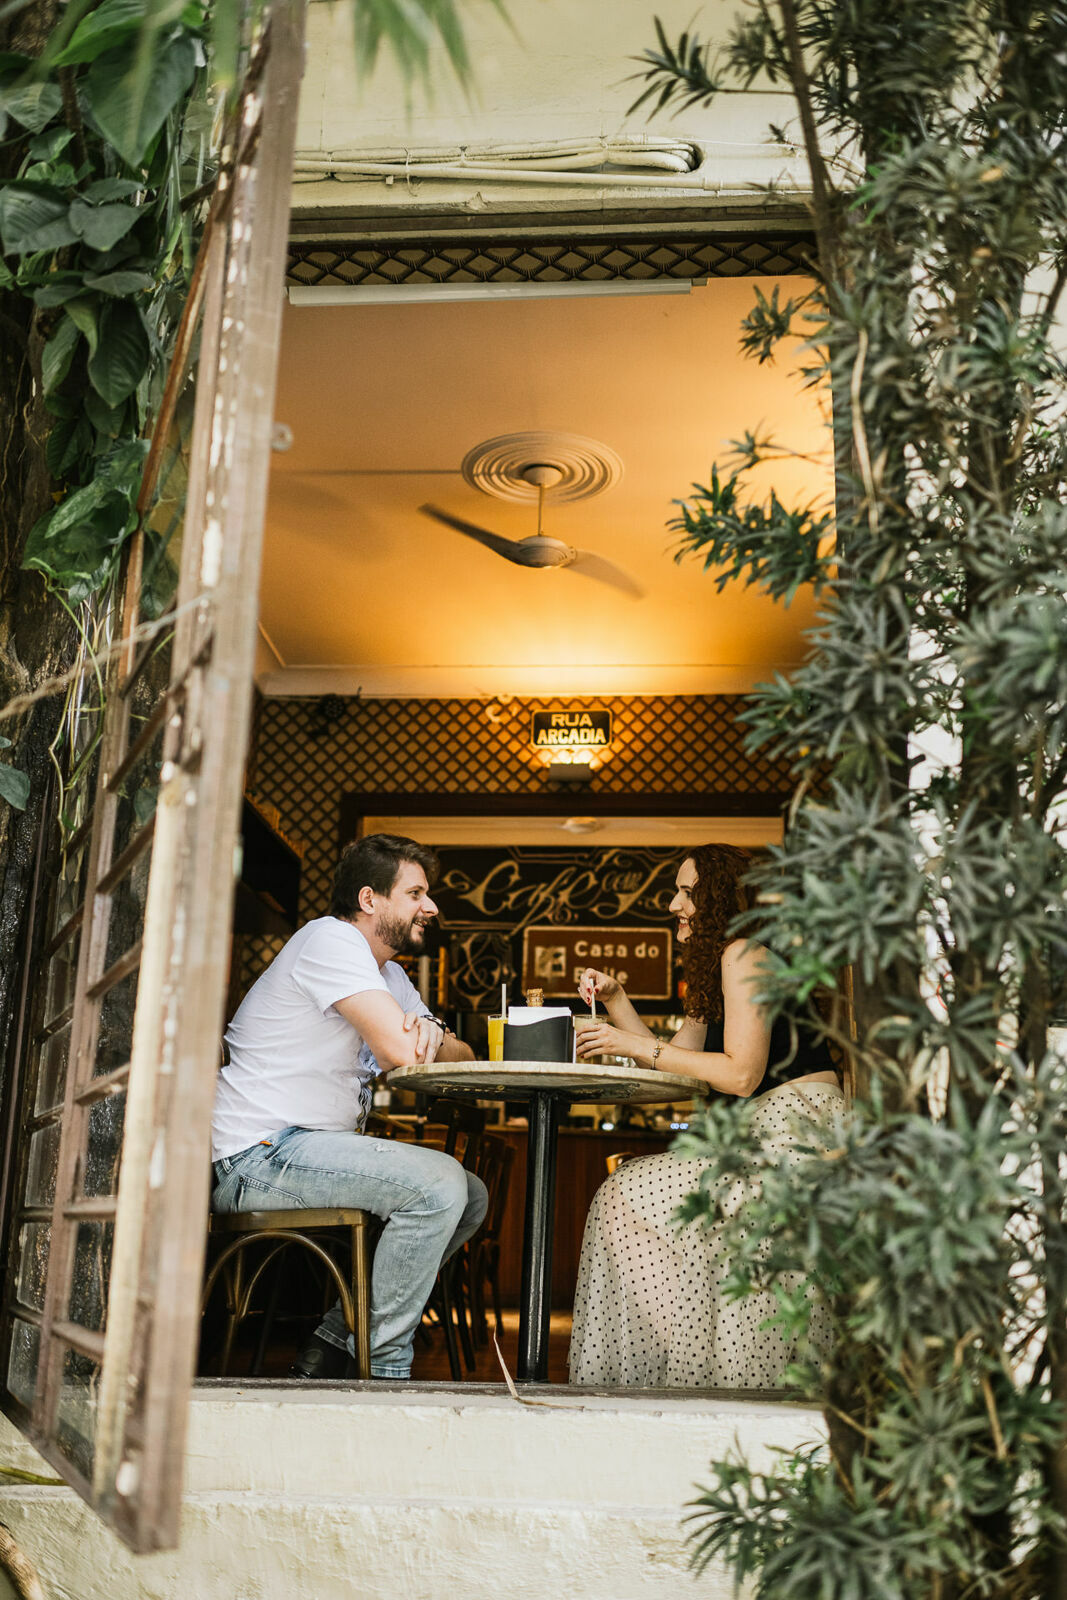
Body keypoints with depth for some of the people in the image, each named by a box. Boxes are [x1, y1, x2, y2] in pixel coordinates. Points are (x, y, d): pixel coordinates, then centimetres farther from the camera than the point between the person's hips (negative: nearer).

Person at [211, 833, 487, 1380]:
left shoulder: (387, 972, 18)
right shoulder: (331, 939, -13)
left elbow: (460, 1057, 11)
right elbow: (398, 1050, -25)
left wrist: (432, 1035, -12)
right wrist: (421, 1038, -1)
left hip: (314, 1147, 10)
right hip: (258, 1155, -10)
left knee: (470, 1196, 5)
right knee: (439, 1183, -22)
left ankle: (335, 1342, 6)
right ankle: (383, 1366, -10)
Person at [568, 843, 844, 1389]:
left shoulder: (744, 952, -10)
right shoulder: (713, 966, 22)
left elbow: (741, 1073, -18)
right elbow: (676, 1061, 18)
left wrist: (641, 1047, -13)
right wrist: (615, 1000, 11)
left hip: (797, 1133, -10)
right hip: (766, 1133, 10)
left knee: (631, 1196, -12)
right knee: (629, 1194, 10)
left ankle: (697, 1364, -3)